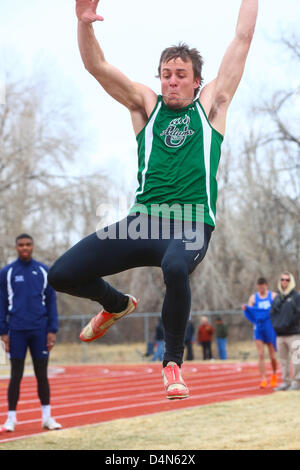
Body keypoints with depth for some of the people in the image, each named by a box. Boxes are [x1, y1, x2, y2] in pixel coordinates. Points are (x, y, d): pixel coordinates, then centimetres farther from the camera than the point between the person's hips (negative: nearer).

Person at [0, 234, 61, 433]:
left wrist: (53, 330, -1)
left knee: (42, 374, 6)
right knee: (16, 376, 2)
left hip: (40, 330, 1)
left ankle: (47, 416, 14)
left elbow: (51, 301, 7)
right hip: (17, 330, -1)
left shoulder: (44, 271, 6)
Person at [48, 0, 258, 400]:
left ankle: (173, 360, -13)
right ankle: (117, 305, 27)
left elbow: (242, 40, 14)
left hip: (192, 227, -3)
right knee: (61, 274, -8)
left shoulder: (211, 105, 14)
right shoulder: (146, 105, 16)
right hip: (142, 221, 3)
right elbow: (96, 65, 4)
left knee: (175, 268, -39)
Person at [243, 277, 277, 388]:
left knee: (272, 356, 4)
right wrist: (245, 309, -16)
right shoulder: (253, 297, 7)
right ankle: (263, 379, -8)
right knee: (261, 355, -8)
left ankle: (274, 375, 29)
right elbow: (250, 313, 5)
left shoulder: (273, 296, 3)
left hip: (270, 328, -1)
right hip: (258, 328, 1)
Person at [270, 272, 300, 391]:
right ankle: (286, 381, 14)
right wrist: (275, 325, 2)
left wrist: (287, 325, -12)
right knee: (283, 359, 8)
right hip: (279, 334, 6)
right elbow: (272, 313, 17)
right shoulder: (277, 298, 16)